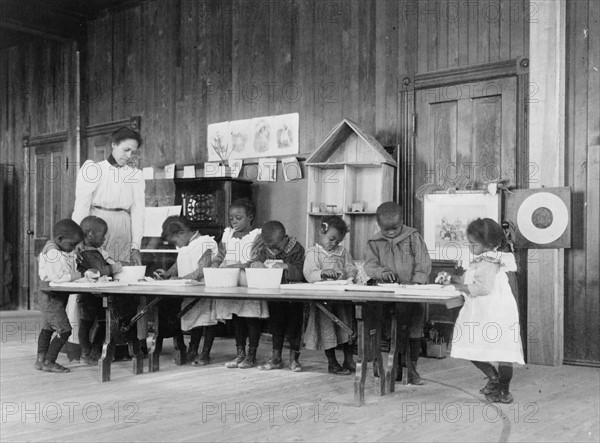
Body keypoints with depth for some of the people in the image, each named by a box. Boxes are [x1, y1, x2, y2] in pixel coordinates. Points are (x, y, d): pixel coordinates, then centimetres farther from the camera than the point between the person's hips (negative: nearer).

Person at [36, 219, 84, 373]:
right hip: (51, 297, -11)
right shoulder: (52, 253, -23)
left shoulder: (66, 251, 7)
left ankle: (41, 360, 29)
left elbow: (69, 274, 11)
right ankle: (49, 362, -1)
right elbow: (58, 277, -30)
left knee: (47, 328, 18)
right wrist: (79, 275, -22)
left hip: (58, 296, 11)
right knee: (64, 330, -10)